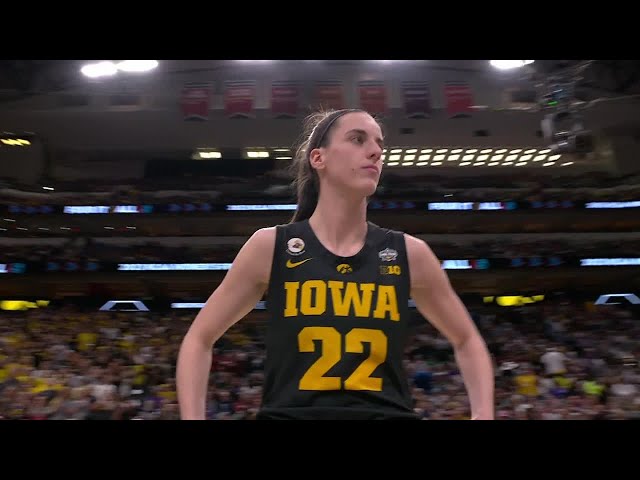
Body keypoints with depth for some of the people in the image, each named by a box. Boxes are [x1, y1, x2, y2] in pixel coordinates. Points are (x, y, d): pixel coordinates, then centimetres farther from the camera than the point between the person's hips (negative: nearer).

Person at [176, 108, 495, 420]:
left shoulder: (409, 254, 1)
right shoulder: (270, 247, -3)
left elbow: (466, 341, 14)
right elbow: (199, 340, 5)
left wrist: (483, 412, 1)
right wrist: (193, 417, -5)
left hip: (388, 412, 2)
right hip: (291, 411, -1)